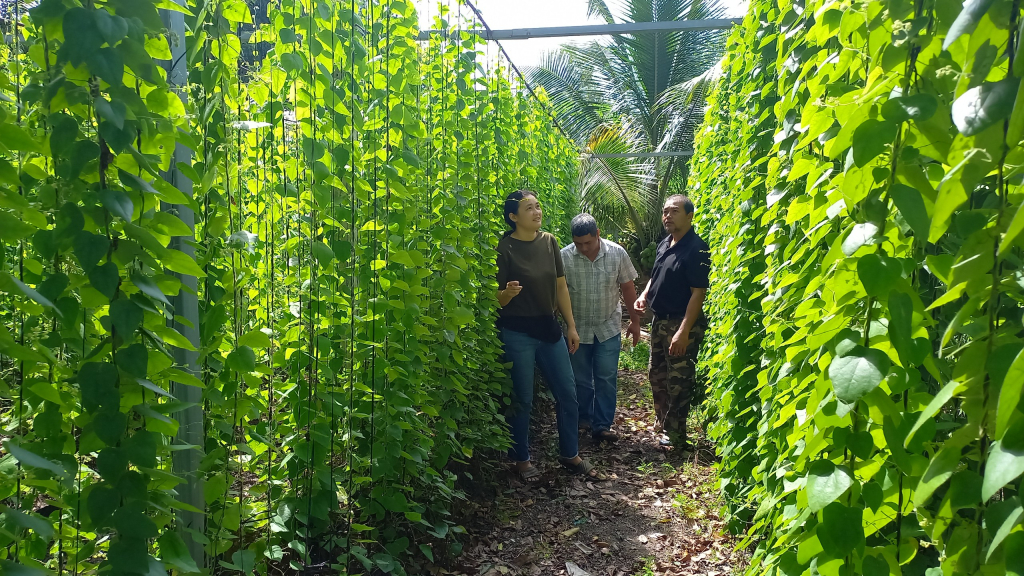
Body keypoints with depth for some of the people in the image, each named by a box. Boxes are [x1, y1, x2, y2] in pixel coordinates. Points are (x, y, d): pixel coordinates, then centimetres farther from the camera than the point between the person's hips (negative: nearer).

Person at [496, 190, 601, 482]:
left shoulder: (549, 242, 4)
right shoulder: (504, 248, -11)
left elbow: (560, 286, 10)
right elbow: (496, 298, -8)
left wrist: (571, 326, 10)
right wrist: (508, 293, -31)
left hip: (549, 328, 5)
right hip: (517, 333, -5)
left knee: (567, 394, 9)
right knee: (523, 399, 4)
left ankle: (570, 455, 27)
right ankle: (522, 459, 23)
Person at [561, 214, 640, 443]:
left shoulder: (617, 253, -10)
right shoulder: (565, 256, -14)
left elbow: (628, 288, 1)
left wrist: (635, 321, 5)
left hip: (609, 328, 0)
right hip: (577, 329, 0)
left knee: (606, 379, 1)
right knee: (580, 379, 12)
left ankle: (602, 425, 10)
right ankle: (583, 418, 32)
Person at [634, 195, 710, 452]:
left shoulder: (696, 248, -17)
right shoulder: (664, 245, 9)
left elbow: (698, 292, -20)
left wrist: (684, 331, -25)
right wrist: (644, 295, 3)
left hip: (682, 324, -9)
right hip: (660, 320, 9)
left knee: (678, 382, 0)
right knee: (658, 375, 18)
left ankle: (675, 436, 13)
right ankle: (663, 425, 34)